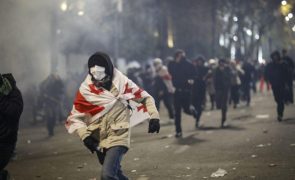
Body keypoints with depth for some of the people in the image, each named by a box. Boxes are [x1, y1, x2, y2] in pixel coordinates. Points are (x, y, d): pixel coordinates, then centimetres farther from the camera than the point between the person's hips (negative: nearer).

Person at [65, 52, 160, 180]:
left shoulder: (122, 83, -6)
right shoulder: (85, 90, -4)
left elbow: (145, 97, 6)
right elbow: (74, 117, 0)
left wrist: (154, 116, -5)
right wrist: (85, 135, -13)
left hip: (118, 137, -4)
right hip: (99, 141, 4)